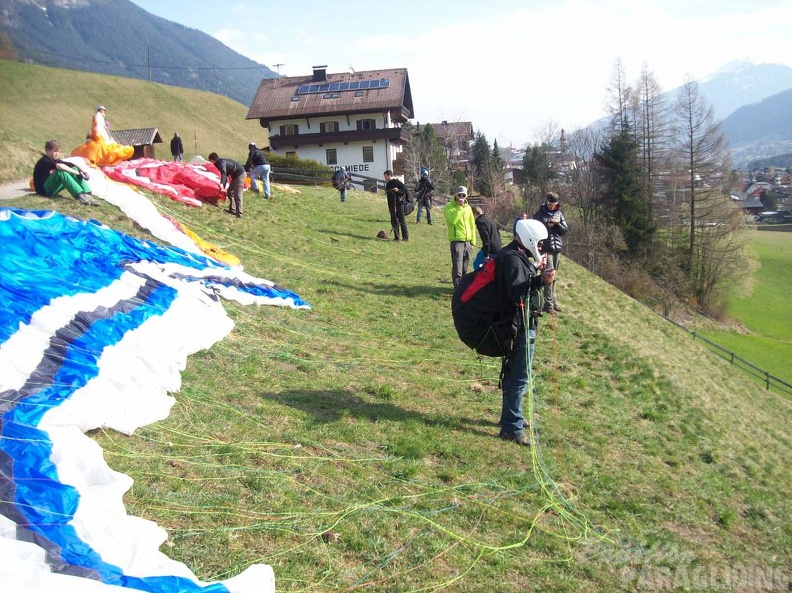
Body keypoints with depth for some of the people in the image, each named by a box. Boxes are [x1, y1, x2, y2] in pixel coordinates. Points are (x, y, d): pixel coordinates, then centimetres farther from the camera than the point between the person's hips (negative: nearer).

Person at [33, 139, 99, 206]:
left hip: (53, 188, 8)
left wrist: (83, 171, -16)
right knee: (61, 172, -32)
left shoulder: (55, 160, 12)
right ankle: (80, 196, -45)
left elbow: (72, 164, 2)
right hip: (44, 190, -8)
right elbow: (59, 166, -33)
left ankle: (87, 195, -25)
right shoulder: (44, 161, -14)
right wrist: (76, 173, -34)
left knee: (75, 169, -4)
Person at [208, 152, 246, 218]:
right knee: (229, 192, 16)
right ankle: (232, 210, 18)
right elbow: (226, 175, 20)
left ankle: (239, 213, -19)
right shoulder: (220, 163, 14)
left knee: (237, 195, -16)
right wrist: (224, 186, 21)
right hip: (235, 175, 11)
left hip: (240, 174, -11)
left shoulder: (221, 162, -17)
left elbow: (223, 173, -35)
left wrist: (222, 184, -49)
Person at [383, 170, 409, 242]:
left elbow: (405, 190, -10)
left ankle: (406, 237, -1)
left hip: (399, 205, -8)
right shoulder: (387, 184, 17)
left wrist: (398, 190, -26)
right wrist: (389, 207, 20)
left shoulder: (397, 182, -7)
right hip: (392, 206, 8)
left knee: (401, 221, -5)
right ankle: (396, 237, 10)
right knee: (394, 222, 6)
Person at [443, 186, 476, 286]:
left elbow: (472, 224, 17)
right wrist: (459, 207, -17)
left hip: (468, 241, 5)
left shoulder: (468, 208, 12)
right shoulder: (449, 206, -4)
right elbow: (452, 221, -21)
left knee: (465, 266, 12)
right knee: (457, 266, -9)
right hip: (457, 240, -5)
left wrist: (473, 239, 11)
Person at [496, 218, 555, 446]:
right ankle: (512, 427, 2)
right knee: (519, 377, -5)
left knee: (514, 374, 21)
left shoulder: (516, 255, 13)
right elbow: (516, 292, -32)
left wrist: (536, 270, 24)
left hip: (520, 324, 11)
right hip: (520, 326, -11)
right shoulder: (512, 258, -20)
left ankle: (511, 417, 34)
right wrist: (540, 280, -45)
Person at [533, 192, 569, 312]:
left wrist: (558, 224, -10)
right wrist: (547, 226, -18)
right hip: (545, 249, -5)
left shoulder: (559, 214, 10)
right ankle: (549, 303, -7)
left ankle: (553, 300, 19)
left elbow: (565, 230, 9)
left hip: (557, 248, 5)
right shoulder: (539, 214, -3)